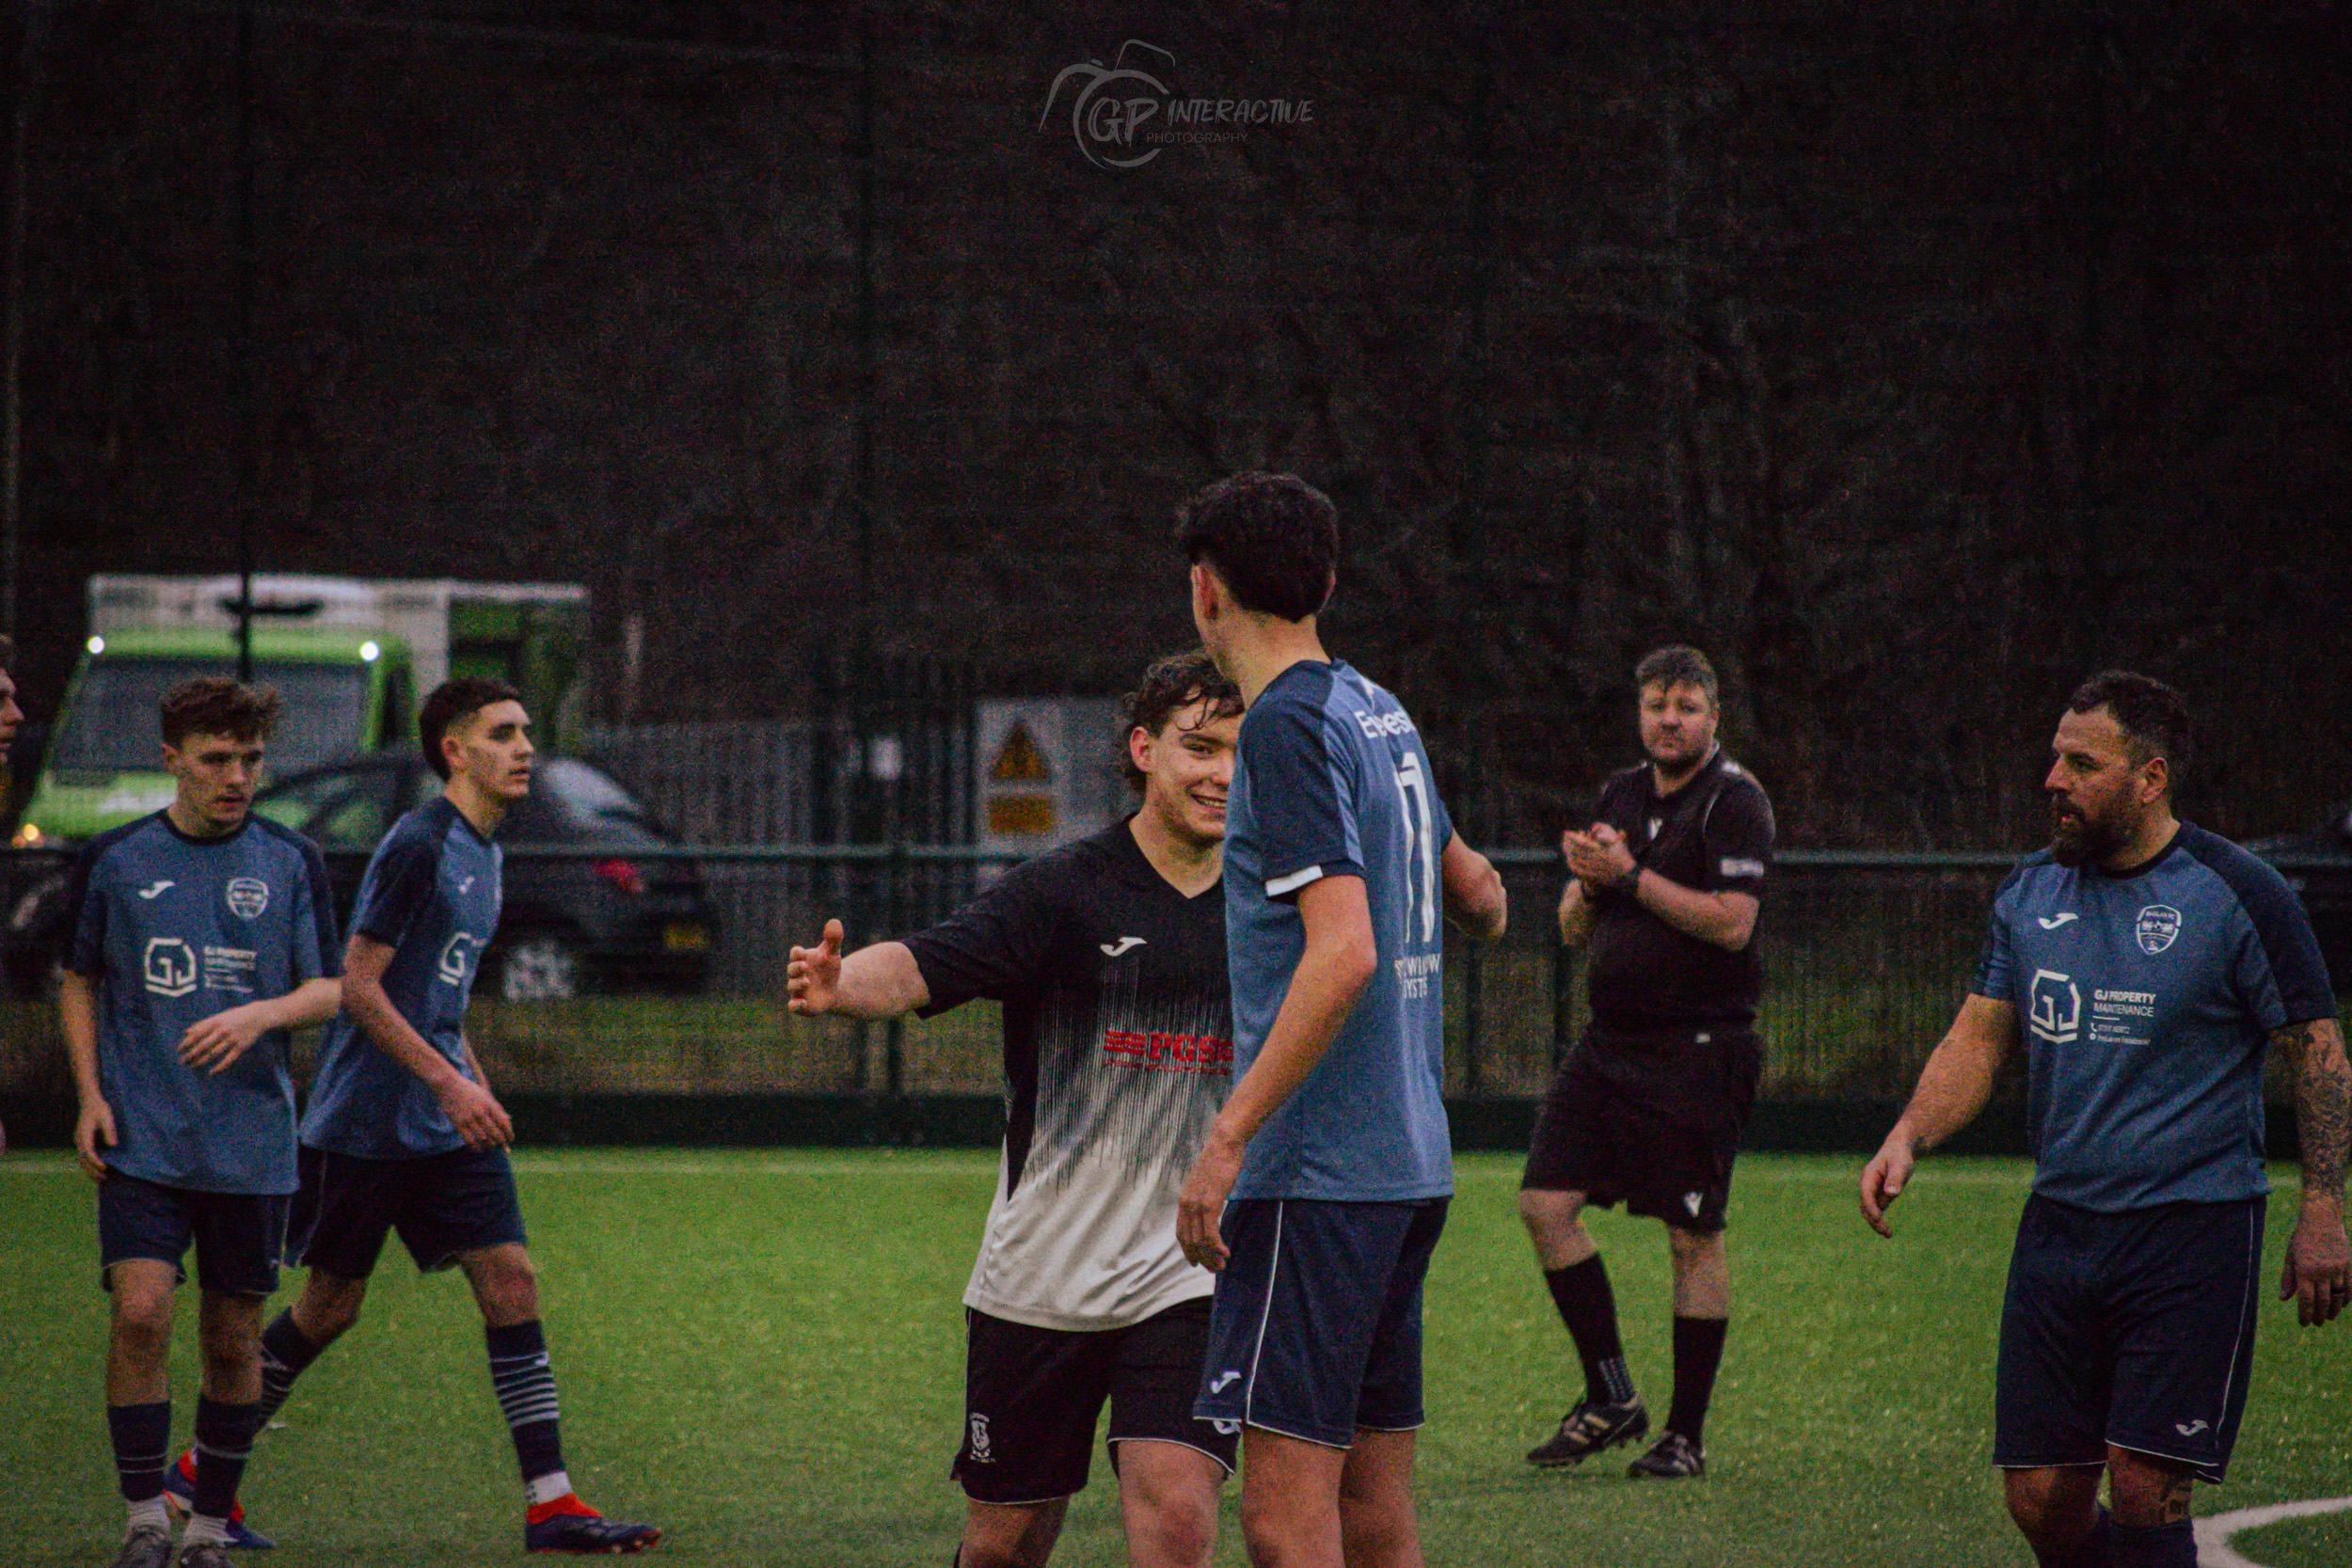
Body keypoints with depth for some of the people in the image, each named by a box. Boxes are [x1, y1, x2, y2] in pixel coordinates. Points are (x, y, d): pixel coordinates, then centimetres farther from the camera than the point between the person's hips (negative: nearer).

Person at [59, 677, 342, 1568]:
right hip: (142, 1138, -1)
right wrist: (89, 1096, 2)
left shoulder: (291, 863, 4)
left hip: (252, 1144, 1)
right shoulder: (114, 860, 4)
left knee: (233, 1339, 4)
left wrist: (261, 1015, -17)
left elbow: (330, 991, 4)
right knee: (140, 1312, -15)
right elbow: (79, 981, 14)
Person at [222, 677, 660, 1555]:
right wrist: (449, 1082, -21)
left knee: (510, 1283, -4)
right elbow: (358, 985, -18)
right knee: (330, 1306, 2)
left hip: (448, 1123, 8)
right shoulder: (418, 846, -14)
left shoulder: (482, 852, 13)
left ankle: (550, 1506, -6)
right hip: (365, 1120, -8)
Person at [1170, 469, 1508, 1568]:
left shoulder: (1289, 725, -12)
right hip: (1408, 1163, 9)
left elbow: (1343, 952, -21)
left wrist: (1229, 1137, -23)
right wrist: (1481, 896, 52)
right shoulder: (1381, 716, 14)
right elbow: (1474, 891, 29)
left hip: (1315, 1175, -9)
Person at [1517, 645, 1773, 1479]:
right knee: (1545, 1202, -2)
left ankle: (1687, 1433, 5)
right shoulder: (1620, 795, 15)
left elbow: (1732, 923, -18)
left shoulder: (1734, 800, -7)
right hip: (1609, 1043, 7)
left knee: (1694, 1236, -3)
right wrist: (1587, 882, -3)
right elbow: (1573, 927, 19)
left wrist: (1629, 875, -14)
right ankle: (1610, 1396, 10)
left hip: (1699, 1050, -7)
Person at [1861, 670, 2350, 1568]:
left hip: (2194, 1231, -5)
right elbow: (1979, 1039, 12)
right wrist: (1908, 1137, -6)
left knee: (2143, 1489, -13)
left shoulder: (2236, 895, -6)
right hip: (2059, 1225, 5)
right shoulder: (2031, 892, 9)